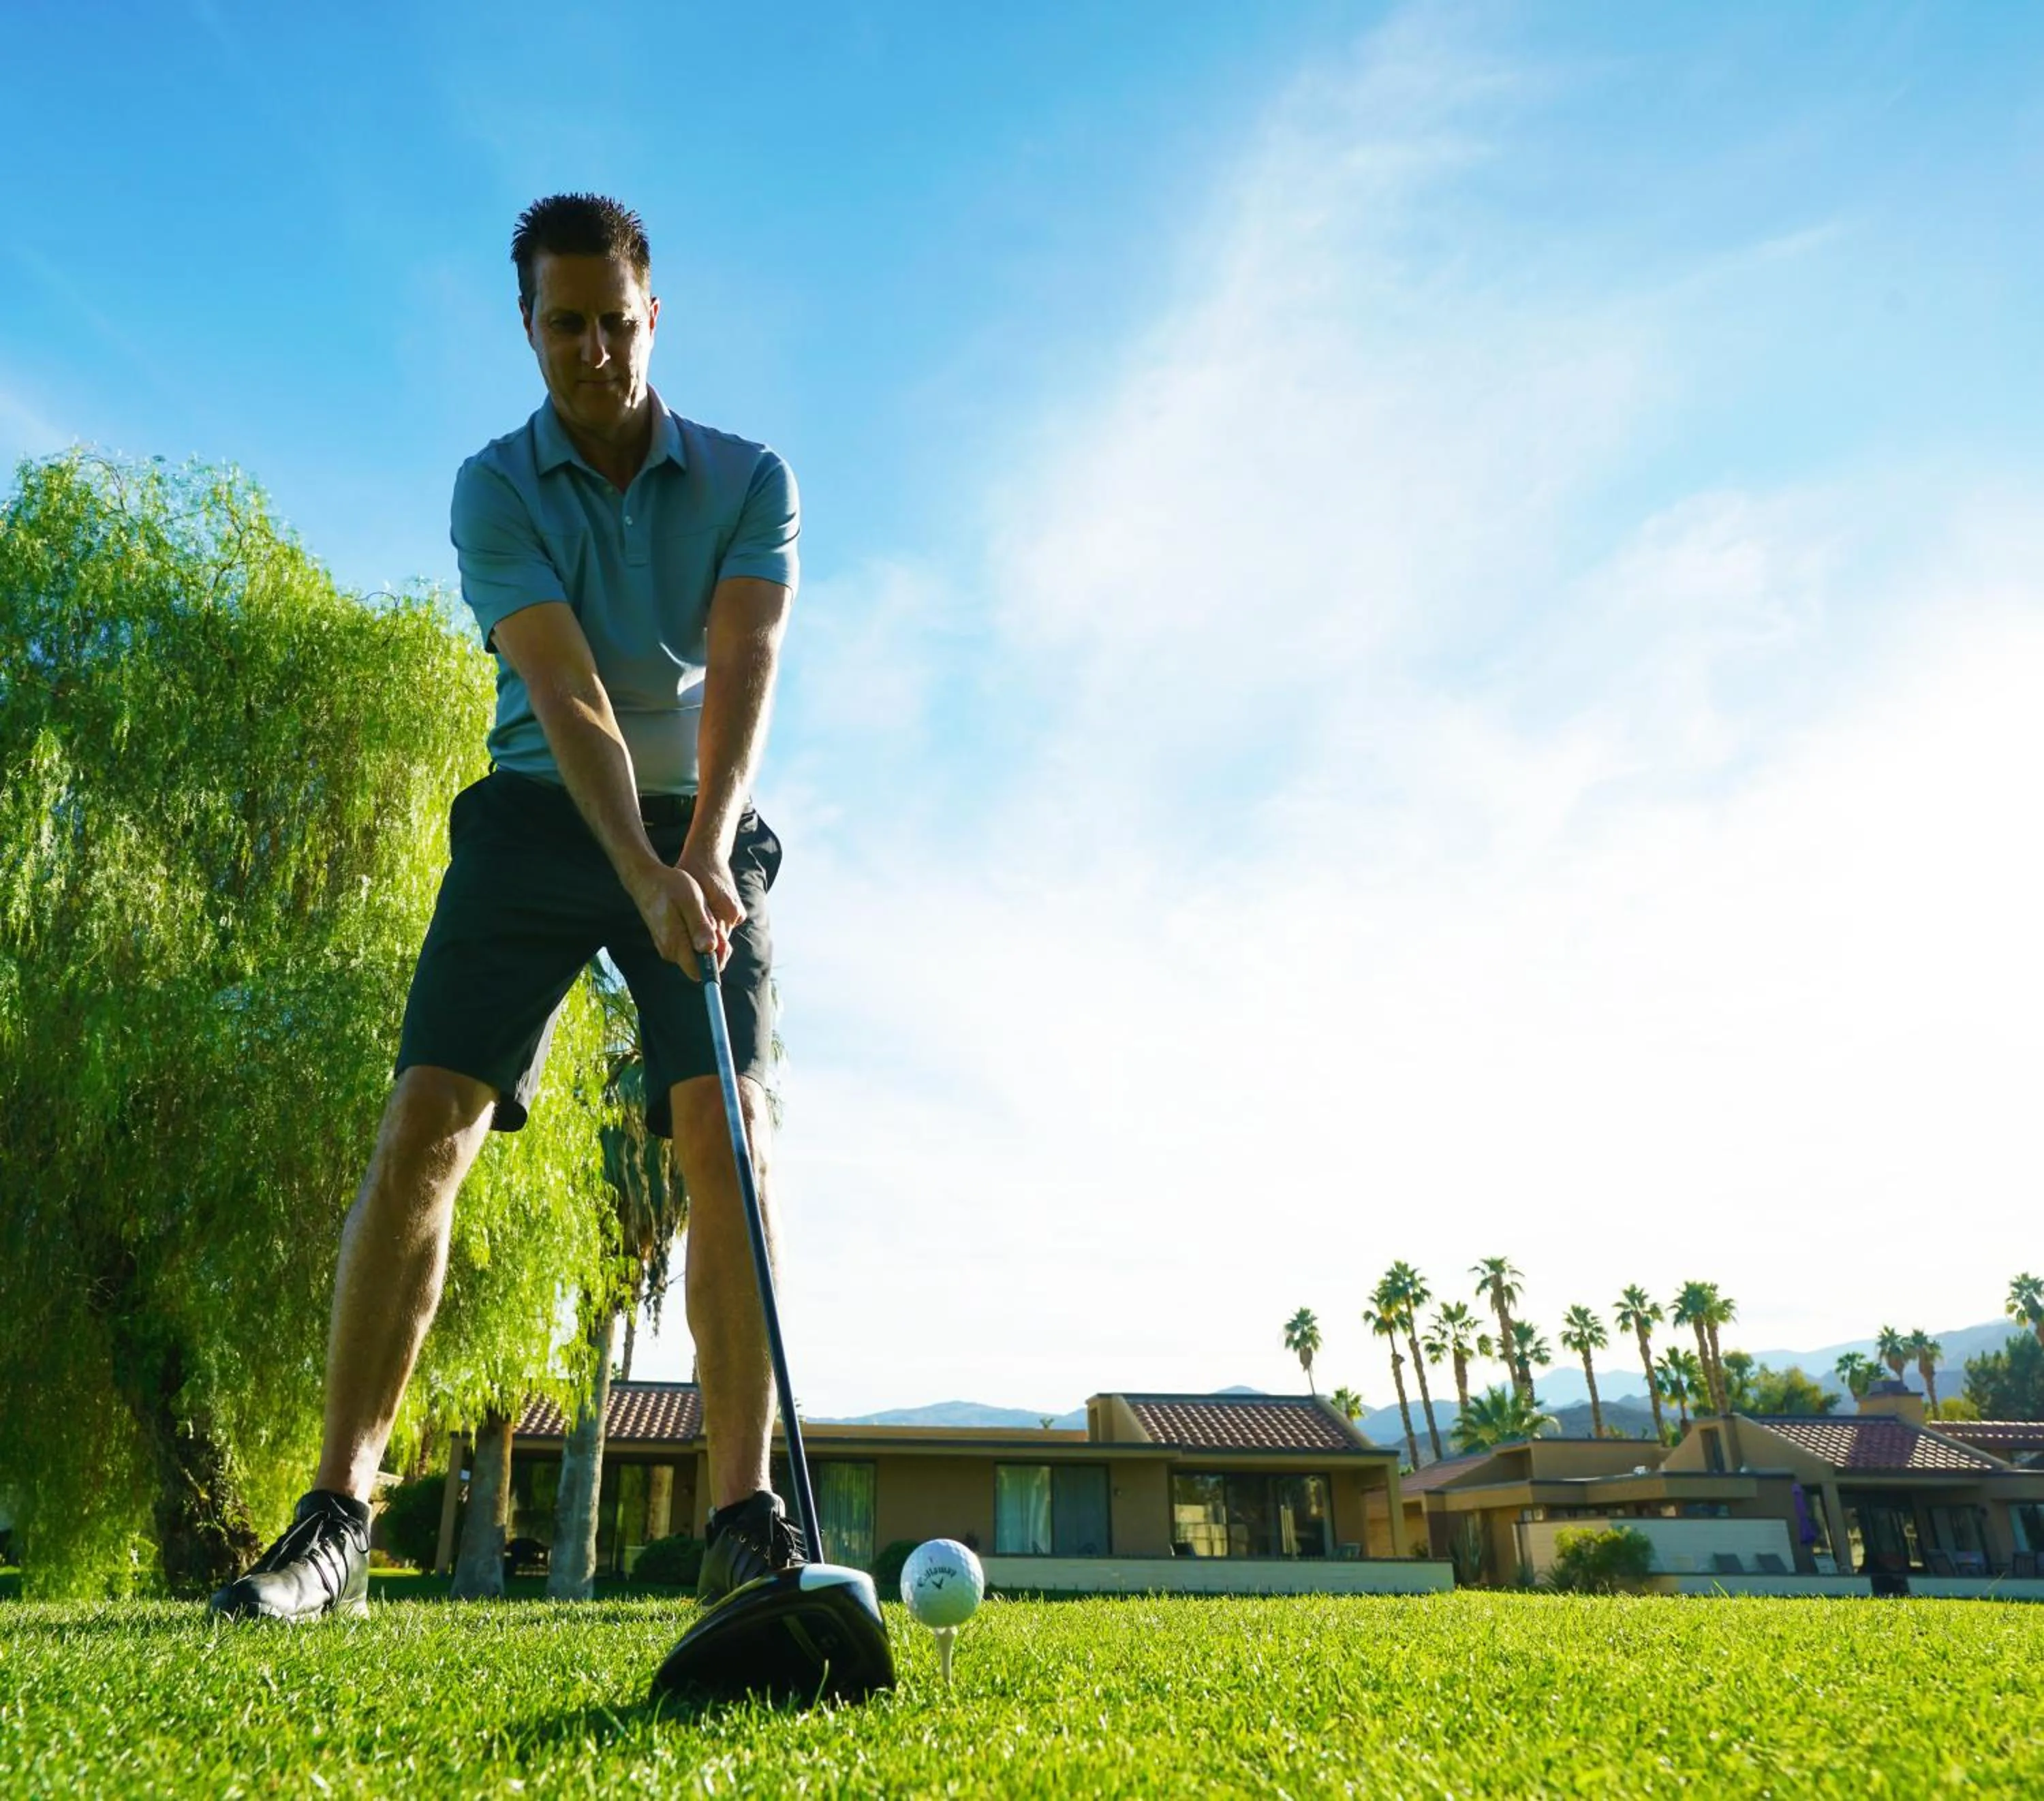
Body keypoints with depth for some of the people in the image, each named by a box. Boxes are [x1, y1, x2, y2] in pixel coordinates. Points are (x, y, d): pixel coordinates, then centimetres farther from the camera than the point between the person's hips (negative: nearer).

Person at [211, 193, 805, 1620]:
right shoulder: (494, 487, -2)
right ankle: (337, 1519, -3)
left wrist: (705, 844, -31)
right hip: (539, 813, 1)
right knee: (425, 1127, -12)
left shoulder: (748, 478, 0)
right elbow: (565, 691, -17)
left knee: (725, 1135, -15)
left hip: (701, 826, 0)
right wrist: (644, 875, -32)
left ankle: (747, 1517, -11)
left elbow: (743, 666, -15)